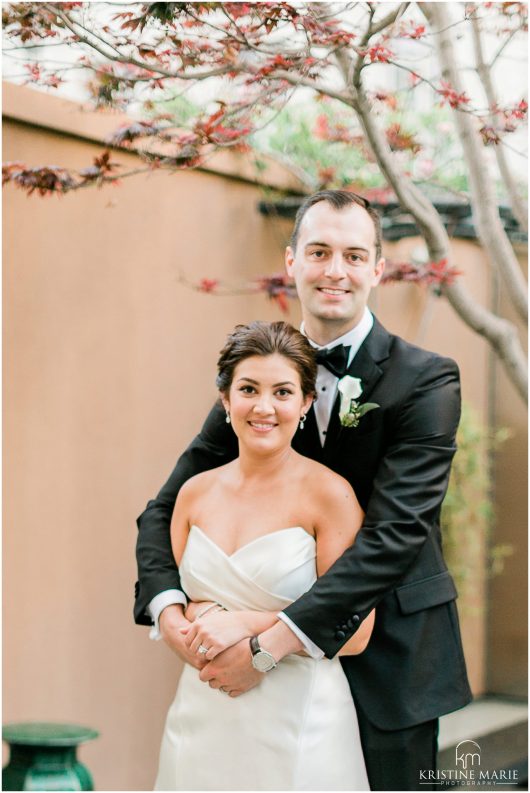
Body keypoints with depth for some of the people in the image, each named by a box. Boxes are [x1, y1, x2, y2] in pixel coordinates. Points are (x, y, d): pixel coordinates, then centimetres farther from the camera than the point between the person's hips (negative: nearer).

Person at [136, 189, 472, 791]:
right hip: (288, 667, 3)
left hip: (390, 657, -3)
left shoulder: (427, 381, -10)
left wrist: (274, 641, -28)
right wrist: (166, 607, -17)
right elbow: (167, 509, 4)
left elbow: (395, 534, -20)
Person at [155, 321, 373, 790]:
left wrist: (248, 624, -18)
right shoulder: (195, 493, 4)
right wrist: (206, 620, -9)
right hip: (203, 717, 4)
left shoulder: (328, 493, -11)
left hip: (297, 720, -4)